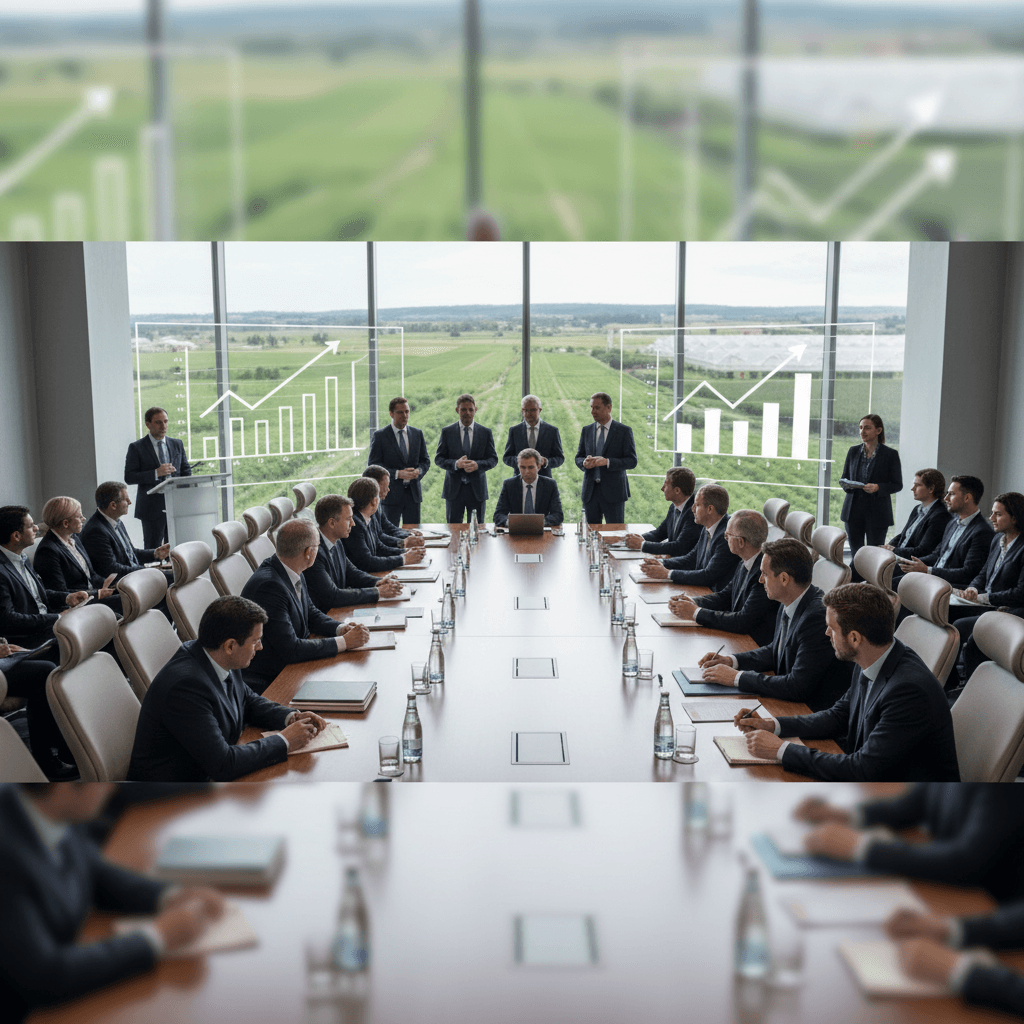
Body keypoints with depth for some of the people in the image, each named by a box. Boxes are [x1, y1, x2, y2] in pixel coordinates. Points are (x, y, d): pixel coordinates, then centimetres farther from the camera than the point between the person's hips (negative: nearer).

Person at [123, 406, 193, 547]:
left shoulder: (177, 444, 13)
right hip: (152, 508, -4)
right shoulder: (136, 448, -1)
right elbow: (129, 477, -7)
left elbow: (186, 471, 17)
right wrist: (156, 473, -19)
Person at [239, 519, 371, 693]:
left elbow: (311, 613, 17)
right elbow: (291, 649, -27)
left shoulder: (295, 574, 1)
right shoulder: (268, 586, -27)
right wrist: (344, 642, -20)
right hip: (266, 683, -9)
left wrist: (340, 628, -2)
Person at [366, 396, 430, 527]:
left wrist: (419, 471, -9)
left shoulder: (417, 434, 11)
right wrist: (398, 474, -17)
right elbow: (373, 465, -6)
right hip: (391, 493, -4)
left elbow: (425, 460, 15)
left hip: (413, 492, 4)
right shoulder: (379, 436, -2)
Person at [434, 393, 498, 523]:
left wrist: (478, 465, -16)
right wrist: (455, 464, -18)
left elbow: (493, 459, 4)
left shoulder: (485, 433, 6)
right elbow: (438, 459, 2)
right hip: (454, 489, 0)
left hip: (477, 488, 1)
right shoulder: (447, 432, 4)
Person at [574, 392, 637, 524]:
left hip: (613, 490, -4)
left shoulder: (624, 431, -1)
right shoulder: (586, 430, 12)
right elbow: (578, 458, 14)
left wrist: (607, 462, -20)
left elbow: (632, 461, -6)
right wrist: (584, 463, -11)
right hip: (590, 492, 4)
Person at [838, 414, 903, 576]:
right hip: (853, 511, 4)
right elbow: (844, 477, 15)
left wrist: (878, 487, -19)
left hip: (877, 513, -3)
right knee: (855, 554, 6)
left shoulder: (891, 454, -2)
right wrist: (846, 485, -8)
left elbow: (897, 485, -2)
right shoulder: (853, 451, 9)